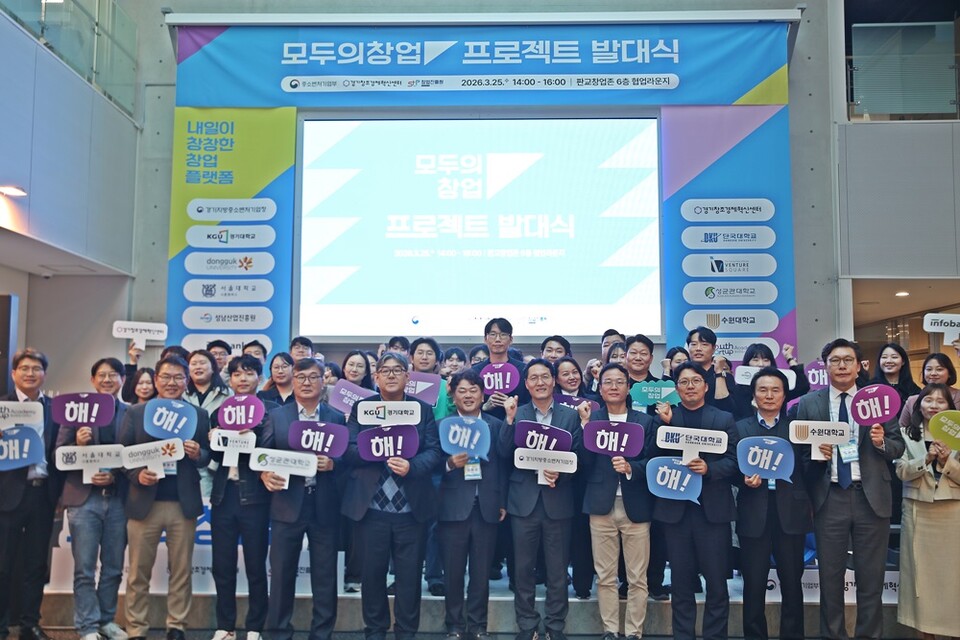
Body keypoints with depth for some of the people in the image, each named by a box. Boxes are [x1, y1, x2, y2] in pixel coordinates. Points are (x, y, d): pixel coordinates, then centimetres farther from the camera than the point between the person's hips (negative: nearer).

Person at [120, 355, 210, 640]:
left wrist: (198, 454, -15)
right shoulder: (135, 412, 4)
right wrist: (137, 474, -16)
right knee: (139, 572, 7)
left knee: (181, 571, 8)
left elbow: (208, 456, 7)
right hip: (144, 502, -1)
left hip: (184, 504, 1)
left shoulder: (199, 415, 7)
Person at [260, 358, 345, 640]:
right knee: (281, 573, 6)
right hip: (287, 505, 0)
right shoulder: (276, 416, 7)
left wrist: (332, 464, -16)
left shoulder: (337, 418, 6)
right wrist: (265, 475, -15)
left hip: (325, 507, 0)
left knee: (325, 576, 7)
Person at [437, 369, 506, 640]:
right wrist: (449, 464, -21)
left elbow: (502, 465, 6)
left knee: (481, 571, 8)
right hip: (453, 507, -1)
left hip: (486, 507, 1)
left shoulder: (496, 425, 8)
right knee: (453, 571, 7)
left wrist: (503, 503, 2)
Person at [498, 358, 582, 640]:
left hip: (558, 502, 0)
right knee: (523, 568, 8)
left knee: (557, 569, 7)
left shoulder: (570, 416, 4)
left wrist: (560, 474, -15)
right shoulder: (516, 414, 4)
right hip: (524, 501, 0)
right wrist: (509, 419, -16)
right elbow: (505, 454, -6)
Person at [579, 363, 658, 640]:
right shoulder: (590, 419, 5)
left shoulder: (646, 421, 5)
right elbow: (584, 465, -3)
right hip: (601, 506, 0)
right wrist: (586, 425, -12)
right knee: (605, 576, 8)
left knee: (637, 577, 5)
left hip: (636, 507, 0)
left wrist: (630, 468, -19)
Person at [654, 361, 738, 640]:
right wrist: (666, 424, -13)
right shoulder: (664, 417, 6)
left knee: (716, 581, 5)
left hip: (713, 508, 0)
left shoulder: (724, 419, 6)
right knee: (681, 581, 10)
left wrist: (709, 468, -18)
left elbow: (734, 461, -1)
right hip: (675, 507, 1)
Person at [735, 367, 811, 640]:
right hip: (754, 514, 0)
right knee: (753, 584, 5)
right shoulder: (740, 428, 9)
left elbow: (808, 468, 1)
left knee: (792, 582, 7)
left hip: (790, 513, 0)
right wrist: (744, 479, -16)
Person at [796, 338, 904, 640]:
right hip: (829, 498, 0)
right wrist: (814, 451, -18)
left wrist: (882, 442, -15)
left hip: (871, 497, 0)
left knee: (871, 577, 9)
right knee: (830, 577, 10)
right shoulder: (808, 403, 3)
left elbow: (898, 446, 5)